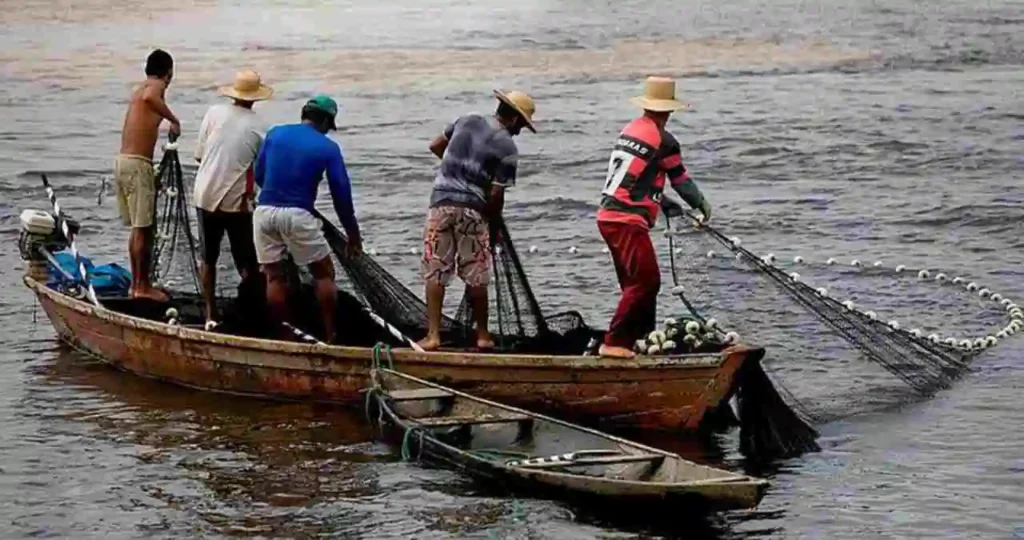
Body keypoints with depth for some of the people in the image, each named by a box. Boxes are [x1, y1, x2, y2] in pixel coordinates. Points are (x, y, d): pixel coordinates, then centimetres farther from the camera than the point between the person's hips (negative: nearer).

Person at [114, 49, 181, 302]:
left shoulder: (139, 89, 20)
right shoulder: (156, 87, -7)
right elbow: (149, 98, -32)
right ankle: (142, 287, -1)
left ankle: (136, 283, 21)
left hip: (123, 160, 9)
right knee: (144, 228, -4)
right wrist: (174, 120, -23)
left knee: (137, 227, 16)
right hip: (137, 164, -9)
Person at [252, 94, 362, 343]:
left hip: (264, 211, 3)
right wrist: (353, 236, 10)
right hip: (297, 215, -3)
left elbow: (258, 175, 14)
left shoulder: (275, 134, 10)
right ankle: (331, 336, 8)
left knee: (274, 276, 11)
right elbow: (341, 194, 3)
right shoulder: (328, 148, 2)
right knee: (324, 274, 10)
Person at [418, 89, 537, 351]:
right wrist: (495, 222, 9)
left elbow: (435, 146, 19)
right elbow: (496, 194, -7)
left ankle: (433, 335, -3)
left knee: (435, 273, 3)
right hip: (472, 210, -3)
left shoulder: (466, 121, 8)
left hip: (441, 202, 3)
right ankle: (482, 335, 18)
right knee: (476, 277, 8)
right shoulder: (507, 148, -5)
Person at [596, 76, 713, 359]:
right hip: (628, 221, -9)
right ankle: (614, 343, -12)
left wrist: (663, 204, 27)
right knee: (645, 282, -8)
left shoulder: (629, 130, 14)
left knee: (636, 282, 17)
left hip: (608, 216, 9)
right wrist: (703, 206, 18)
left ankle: (643, 338, 24)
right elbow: (681, 180, 2)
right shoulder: (664, 141, -8)